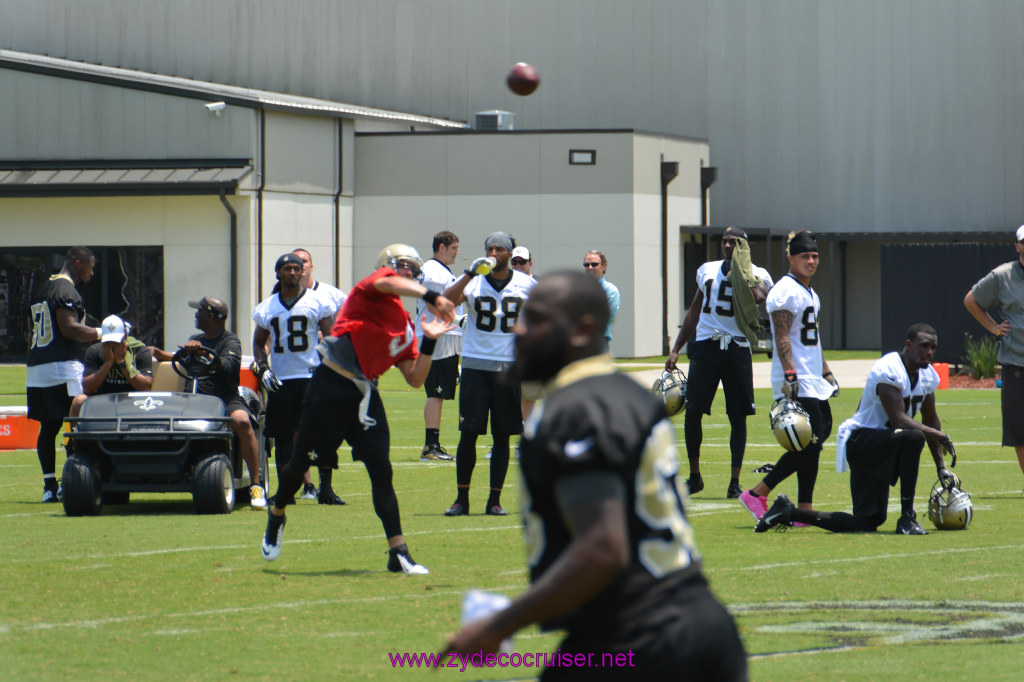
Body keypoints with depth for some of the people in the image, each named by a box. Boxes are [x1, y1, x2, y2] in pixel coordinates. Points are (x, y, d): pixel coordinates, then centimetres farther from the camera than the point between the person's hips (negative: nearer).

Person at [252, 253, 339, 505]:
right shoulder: (267, 308, 12)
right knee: (283, 436, 4)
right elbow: (259, 343, 21)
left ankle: (326, 489, -1)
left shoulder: (317, 302, 3)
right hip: (280, 380, 3)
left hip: (313, 377, -3)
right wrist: (263, 369, 4)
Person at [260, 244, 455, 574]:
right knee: (301, 464, 5)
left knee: (381, 470, -2)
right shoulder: (372, 289, -2)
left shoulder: (405, 327, 17)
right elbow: (387, 283, -29)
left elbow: (415, 379, 16)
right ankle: (276, 515, 33)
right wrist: (433, 297, -37)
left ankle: (398, 552, -4)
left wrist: (429, 342, 7)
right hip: (331, 386, -7)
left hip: (365, 395, 7)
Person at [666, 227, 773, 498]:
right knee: (692, 410, -3)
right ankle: (694, 476, 12)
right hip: (705, 345, 3)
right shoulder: (707, 270, 13)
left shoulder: (756, 274, 1)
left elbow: (756, 298, -23)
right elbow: (694, 312, 21)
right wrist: (676, 349, 19)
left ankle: (735, 481, 8)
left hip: (736, 348, -3)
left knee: (738, 415, 0)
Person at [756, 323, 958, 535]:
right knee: (913, 437, -36)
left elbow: (931, 420, 17)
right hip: (860, 441, -9)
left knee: (866, 524, 3)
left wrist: (941, 467, 13)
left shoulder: (927, 375, 7)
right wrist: (939, 436, -25)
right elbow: (898, 421, -29)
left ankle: (787, 511, 16)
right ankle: (907, 520, -28)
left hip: (880, 443, 9)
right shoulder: (889, 371, -21)